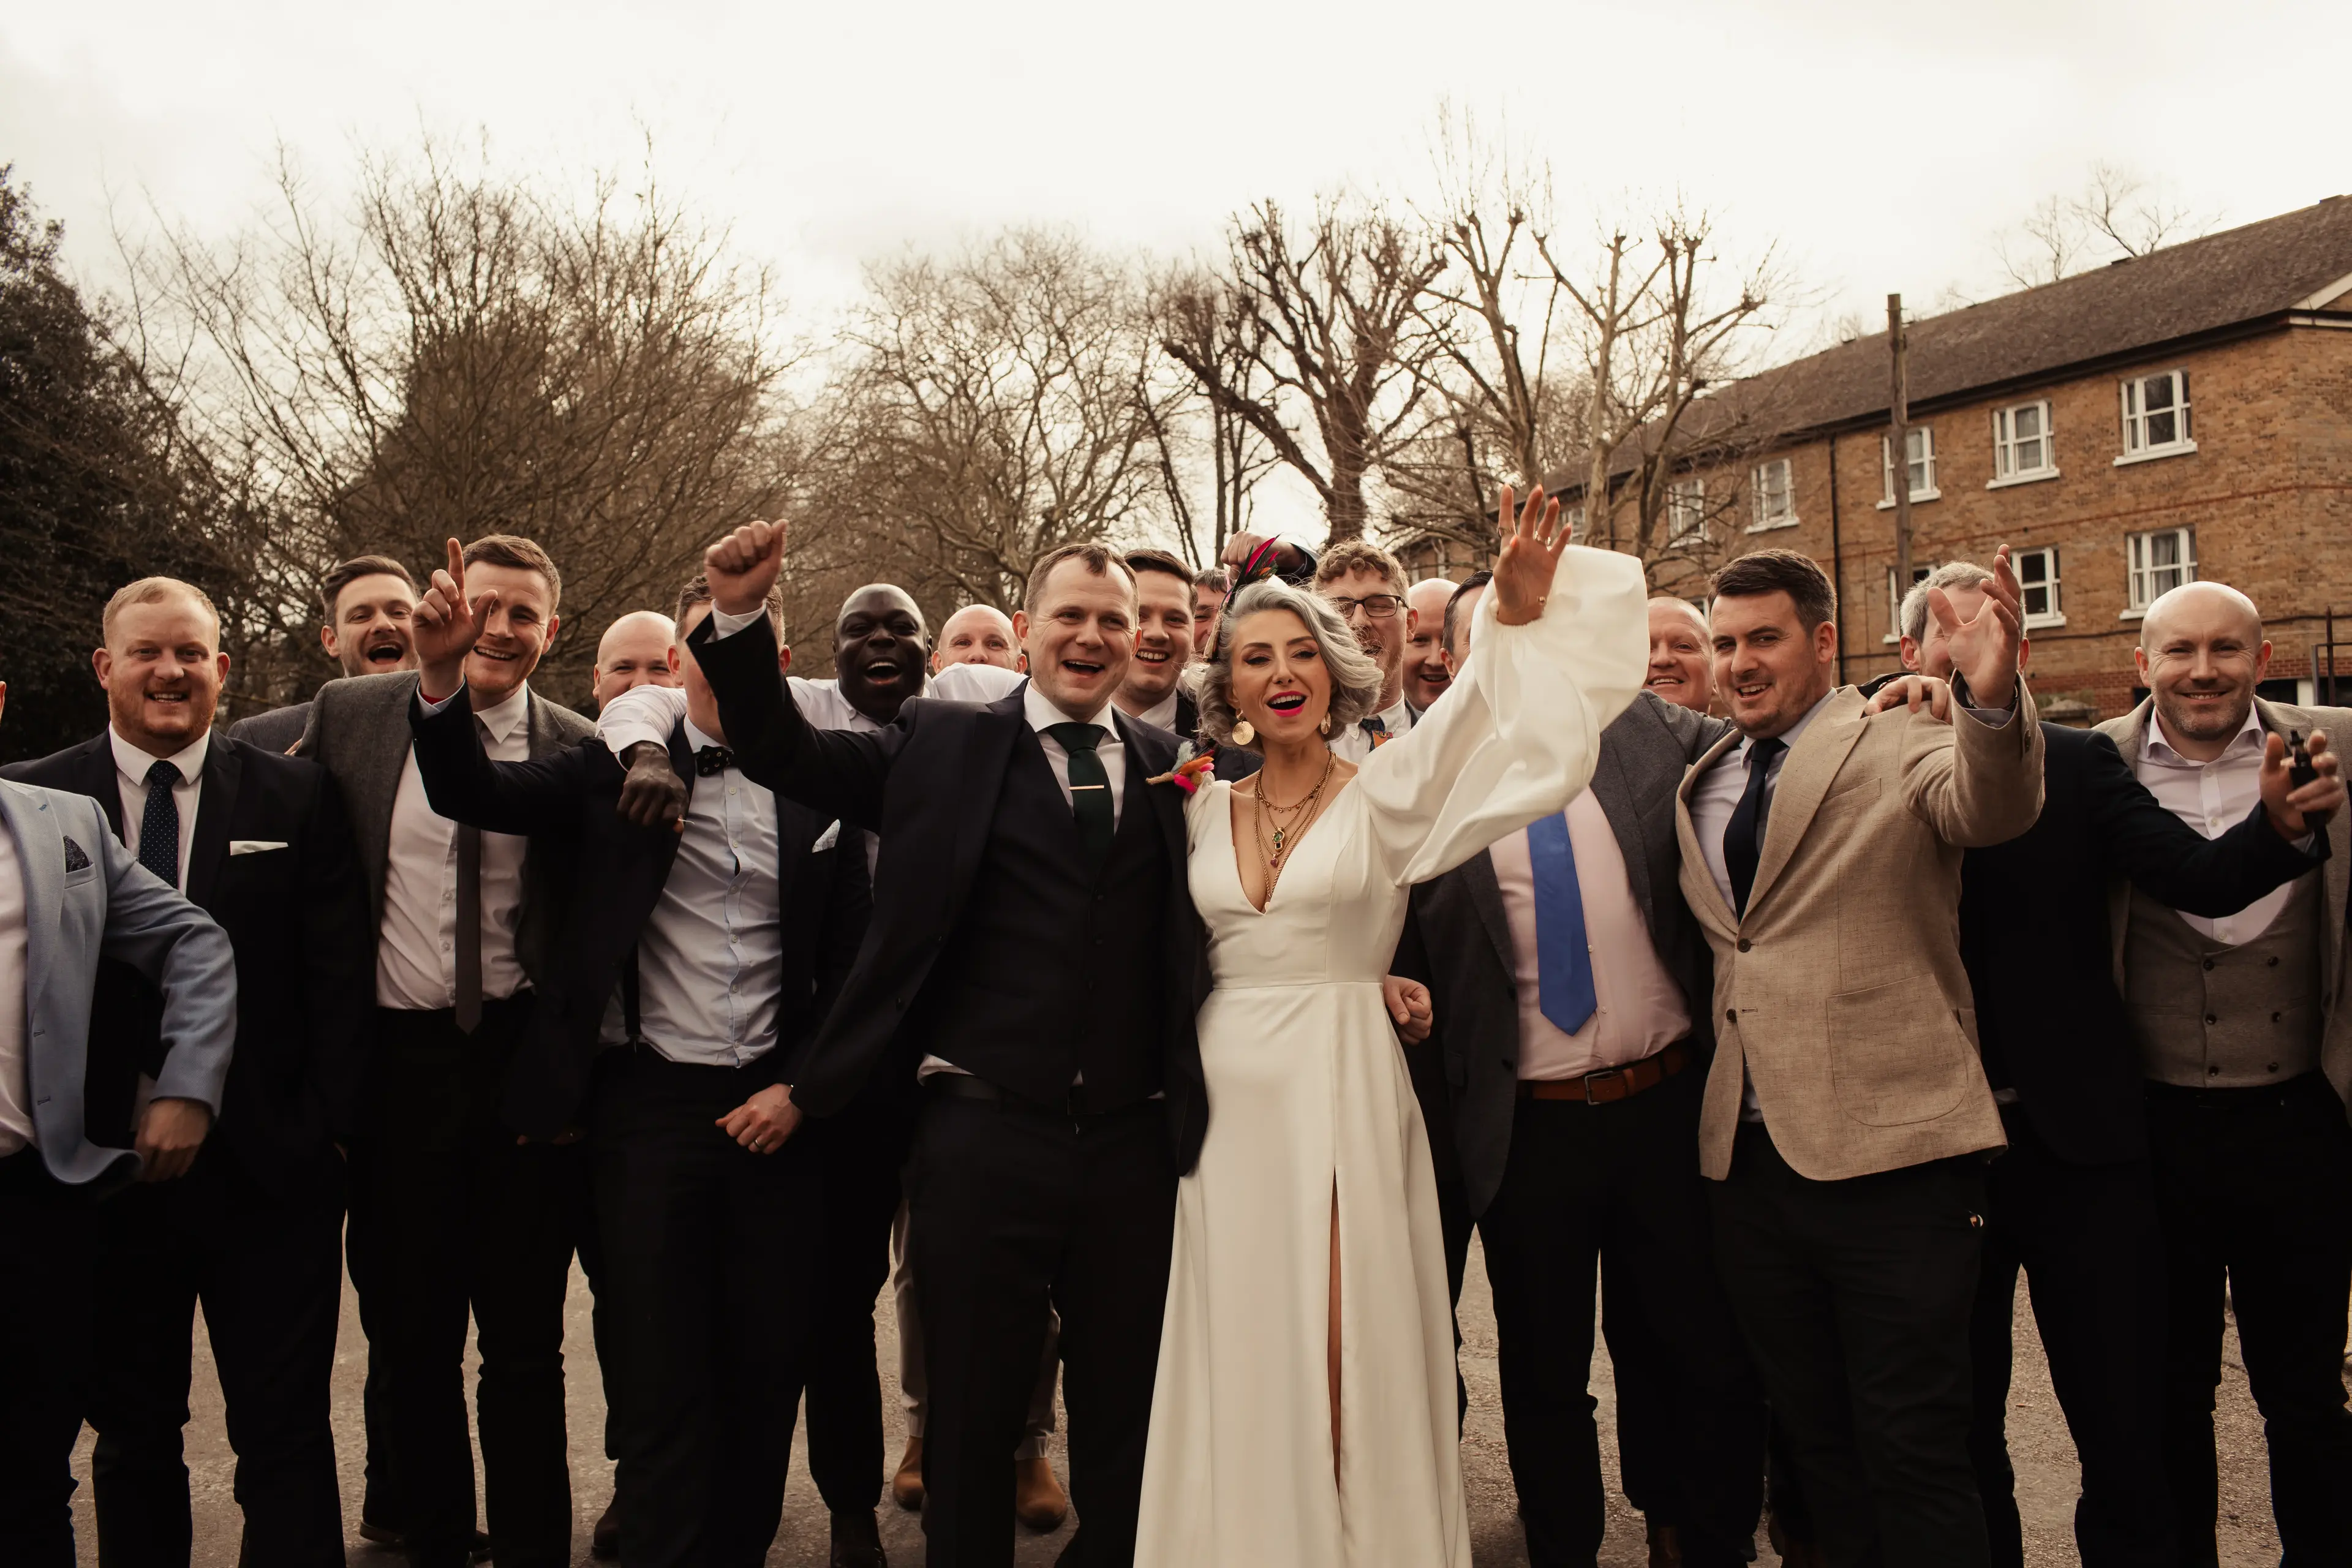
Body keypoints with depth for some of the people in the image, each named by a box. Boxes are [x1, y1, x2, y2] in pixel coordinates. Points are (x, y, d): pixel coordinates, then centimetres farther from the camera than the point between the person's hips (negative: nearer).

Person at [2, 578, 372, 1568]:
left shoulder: (297, 798, 0)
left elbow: (338, 975, -2)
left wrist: (325, 1123, -8)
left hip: (269, 1167, -1)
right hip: (105, 1169, 1)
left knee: (285, 1434, 7)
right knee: (131, 1434, 17)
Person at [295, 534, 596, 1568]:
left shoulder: (580, 752, -3)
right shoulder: (351, 716, 2)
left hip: (525, 1067, -1)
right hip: (398, 1062, 2)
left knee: (524, 1342, 9)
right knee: (412, 1335, 13)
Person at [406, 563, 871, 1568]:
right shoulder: (619, 770, 2)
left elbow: (849, 967, 6)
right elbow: (472, 793, -10)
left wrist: (799, 1088, -3)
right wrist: (442, 674, -26)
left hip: (777, 1109, 2)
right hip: (652, 1101, -1)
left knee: (773, 1360, 12)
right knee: (662, 1375, 5)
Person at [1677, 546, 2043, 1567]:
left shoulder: (1901, 746, -3)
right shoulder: (1703, 786, 14)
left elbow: (1992, 809, -25)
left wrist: (1992, 699, -45)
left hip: (1890, 1156, -6)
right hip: (1750, 1161, 6)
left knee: (1913, 1449, 1)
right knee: (1814, 1439, 18)